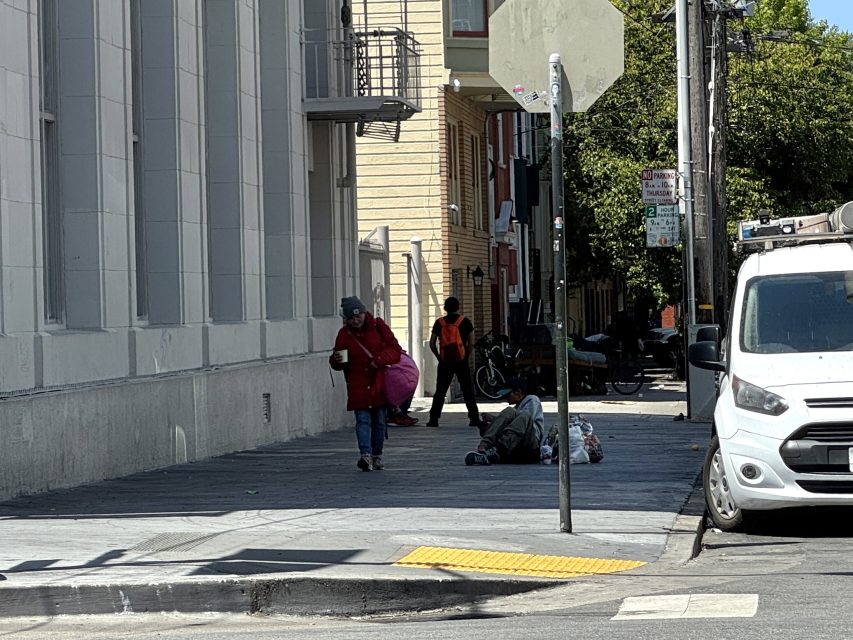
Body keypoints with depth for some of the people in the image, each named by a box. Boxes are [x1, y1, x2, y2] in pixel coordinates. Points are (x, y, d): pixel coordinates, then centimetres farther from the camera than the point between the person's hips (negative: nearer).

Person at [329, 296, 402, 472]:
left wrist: (379, 360, -19)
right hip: (358, 386, -1)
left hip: (380, 383, 1)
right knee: (363, 420, -13)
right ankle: (365, 454, -25)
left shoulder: (378, 326, -2)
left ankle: (377, 456, 18)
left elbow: (395, 349, -5)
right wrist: (336, 360, -17)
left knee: (379, 420, 8)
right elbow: (338, 364, 7)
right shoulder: (344, 334, 1)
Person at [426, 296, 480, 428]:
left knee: (440, 392, 7)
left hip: (444, 362, 1)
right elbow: (471, 343, -4)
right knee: (468, 391, 4)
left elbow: (432, 344, 1)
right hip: (461, 361, -1)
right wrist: (466, 357, 6)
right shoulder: (465, 322, 0)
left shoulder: (439, 323, 3)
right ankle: (474, 418, 1)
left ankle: (433, 419, 3)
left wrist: (439, 357, 10)